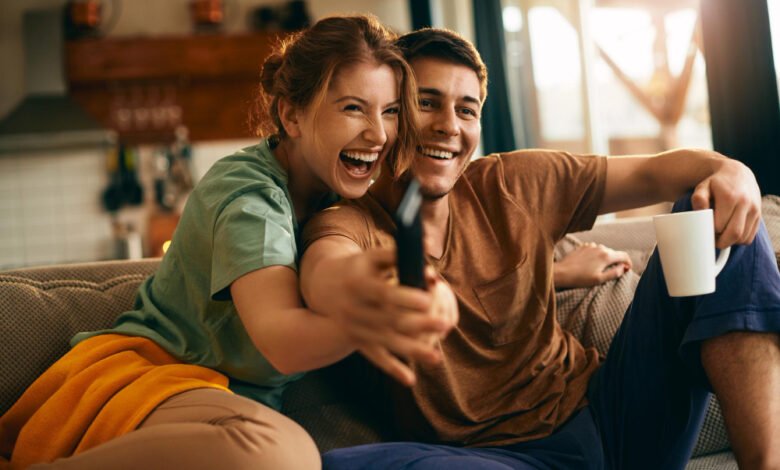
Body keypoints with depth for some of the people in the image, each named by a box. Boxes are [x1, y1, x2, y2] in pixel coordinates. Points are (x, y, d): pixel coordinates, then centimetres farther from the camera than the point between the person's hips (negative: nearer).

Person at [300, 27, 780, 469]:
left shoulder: (514, 185, 5)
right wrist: (357, 290, -56)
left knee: (718, 216, -4)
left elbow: (654, 171, 8)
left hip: (604, 415, 4)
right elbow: (324, 268, -30)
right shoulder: (350, 223, -5)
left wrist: (728, 170, -16)